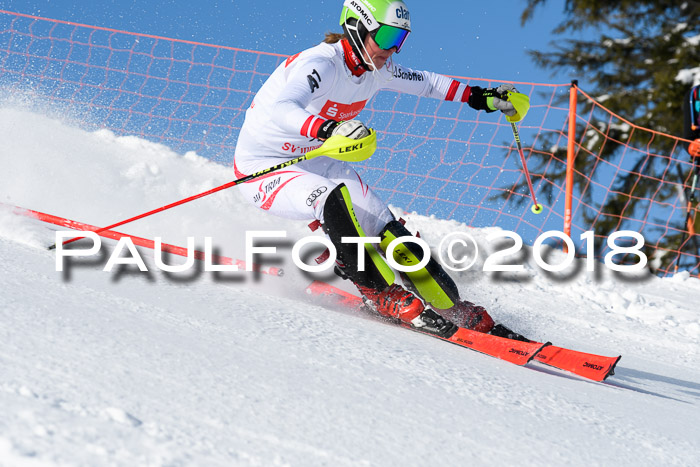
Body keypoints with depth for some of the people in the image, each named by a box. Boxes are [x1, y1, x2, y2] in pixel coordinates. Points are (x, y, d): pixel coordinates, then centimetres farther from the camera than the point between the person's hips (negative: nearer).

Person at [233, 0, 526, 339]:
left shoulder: (377, 69, -4)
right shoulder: (320, 65, -29)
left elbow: (423, 82, 17)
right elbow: (281, 110, -48)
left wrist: (477, 97, 15)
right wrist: (329, 129, -64)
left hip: (315, 160, 7)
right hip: (263, 169, -7)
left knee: (384, 229, -7)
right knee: (333, 197, -37)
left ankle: (457, 313, 1)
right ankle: (384, 297, -26)